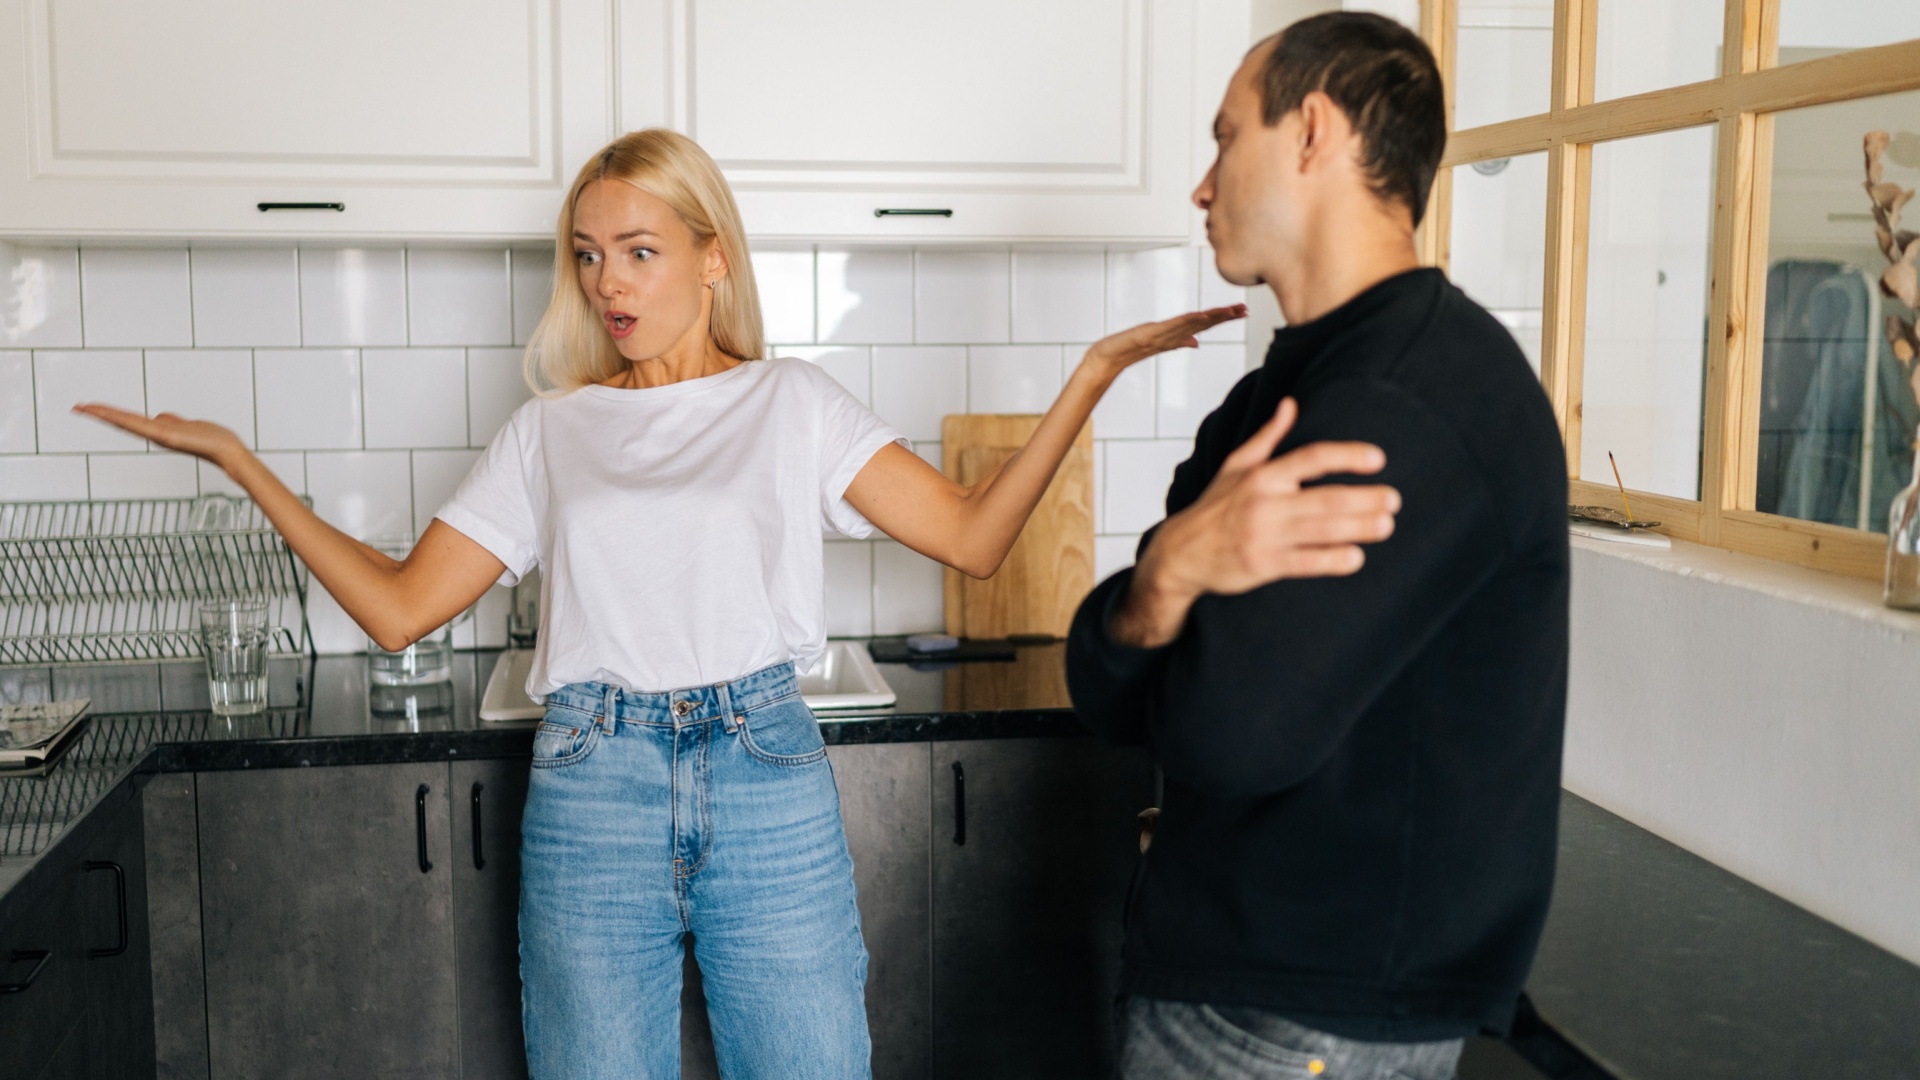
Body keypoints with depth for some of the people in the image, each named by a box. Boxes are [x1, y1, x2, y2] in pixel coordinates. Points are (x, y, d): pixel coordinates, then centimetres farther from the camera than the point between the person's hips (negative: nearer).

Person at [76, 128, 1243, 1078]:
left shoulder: (792, 403, 5)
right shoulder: (551, 430, 10)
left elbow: (973, 537, -4)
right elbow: (398, 606, 7)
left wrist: (1092, 376, -12)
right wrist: (236, 458, 6)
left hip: (768, 787, -1)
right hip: (591, 796, 2)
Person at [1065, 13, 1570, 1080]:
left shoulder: (1410, 408, -23)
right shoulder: (1293, 385, 8)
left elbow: (1230, 734, -29)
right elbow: (1107, 692, -1)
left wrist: (1173, 576, -9)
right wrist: (1171, 574, -23)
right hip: (1224, 956, 8)